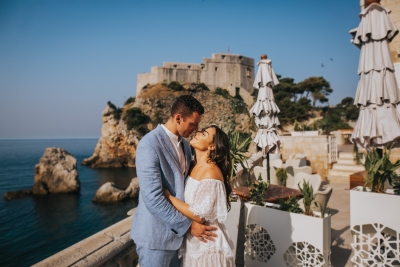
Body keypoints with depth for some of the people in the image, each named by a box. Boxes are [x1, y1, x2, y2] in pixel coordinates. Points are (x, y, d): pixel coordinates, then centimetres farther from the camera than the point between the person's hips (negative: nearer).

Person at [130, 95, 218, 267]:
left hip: (175, 229, 7)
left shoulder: (184, 144, 5)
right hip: (156, 234, -7)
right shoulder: (149, 144, -21)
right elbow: (153, 199, -25)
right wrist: (188, 225, -20)